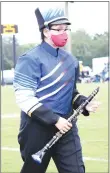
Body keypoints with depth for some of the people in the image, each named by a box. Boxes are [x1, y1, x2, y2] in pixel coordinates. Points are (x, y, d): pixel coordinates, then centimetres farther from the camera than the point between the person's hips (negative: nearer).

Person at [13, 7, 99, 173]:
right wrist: (54, 119, -21)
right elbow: (24, 99, -17)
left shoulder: (71, 60, 12)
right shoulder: (31, 59, -11)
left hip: (66, 127, 6)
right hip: (37, 129, -6)